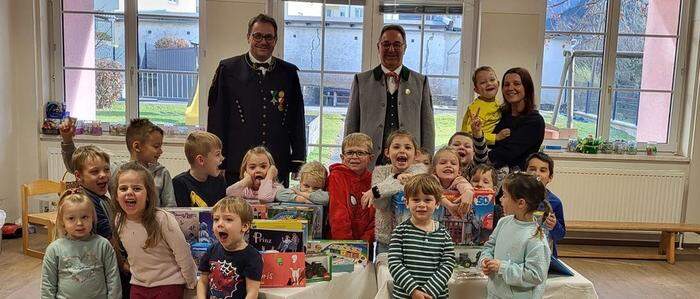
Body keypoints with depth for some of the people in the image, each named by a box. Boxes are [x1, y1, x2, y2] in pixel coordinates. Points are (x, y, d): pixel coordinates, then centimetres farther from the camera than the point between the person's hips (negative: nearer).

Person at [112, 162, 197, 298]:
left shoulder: (163, 219, -24)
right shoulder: (118, 220, -7)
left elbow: (183, 255, -16)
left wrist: (192, 286, -9)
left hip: (169, 285, -5)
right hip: (138, 285, 5)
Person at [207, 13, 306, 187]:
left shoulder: (289, 73, 10)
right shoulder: (228, 69, 5)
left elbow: (298, 120, 10)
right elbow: (216, 118, 3)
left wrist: (298, 163, 6)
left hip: (279, 168, 2)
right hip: (236, 167, -1)